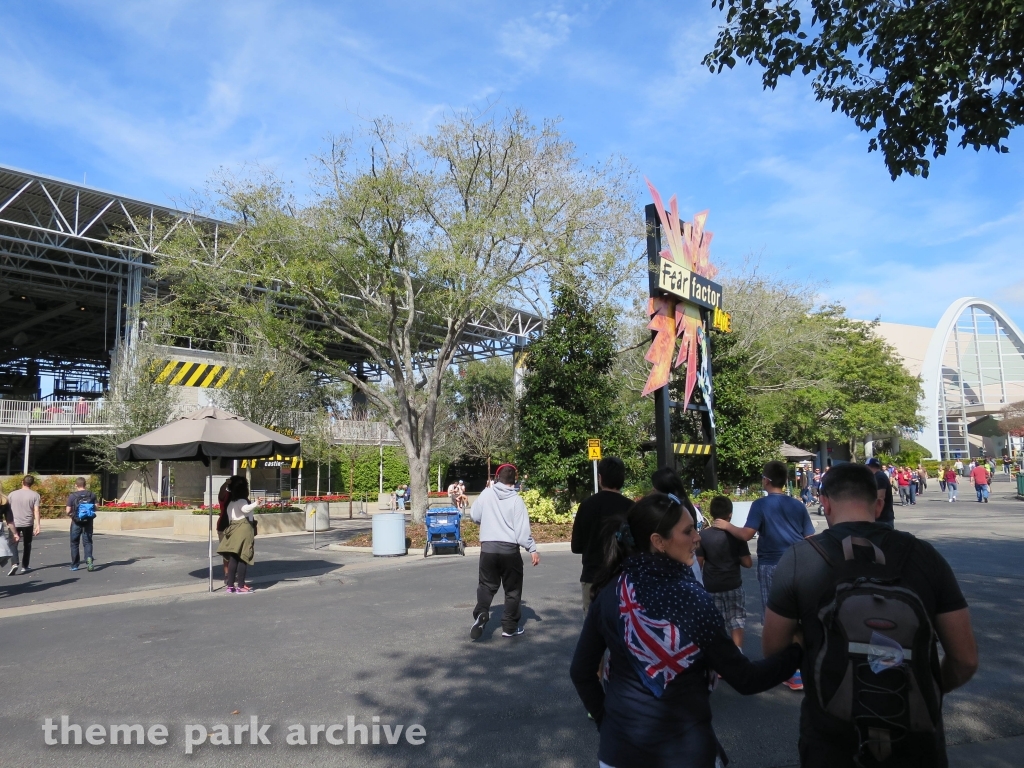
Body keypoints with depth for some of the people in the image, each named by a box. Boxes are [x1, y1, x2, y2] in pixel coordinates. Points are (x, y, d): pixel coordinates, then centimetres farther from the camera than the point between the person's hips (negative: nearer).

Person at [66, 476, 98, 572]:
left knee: (74, 543, 12)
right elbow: (96, 508, 0)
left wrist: (68, 513, 12)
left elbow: (68, 511, -10)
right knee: (87, 542, 7)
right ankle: (89, 558, -18)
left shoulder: (72, 496, -8)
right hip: (88, 521, 2)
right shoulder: (92, 495, 0)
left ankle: (75, 565, 18)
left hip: (76, 522, -1)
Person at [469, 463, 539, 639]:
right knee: (512, 589, 11)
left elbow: (474, 515, 12)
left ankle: (481, 614, -8)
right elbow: (522, 529, -8)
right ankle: (509, 627, 16)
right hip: (510, 549, -2)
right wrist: (532, 549, -1)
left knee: (486, 585, 14)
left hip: (488, 547, 2)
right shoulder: (516, 499, -6)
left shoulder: (486, 494, 1)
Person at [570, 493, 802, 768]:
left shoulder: (609, 593, -10)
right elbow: (745, 680, -12)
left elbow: (581, 671, -3)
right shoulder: (692, 600, -19)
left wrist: (604, 717, 11)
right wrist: (799, 650, -2)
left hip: (622, 744, 2)